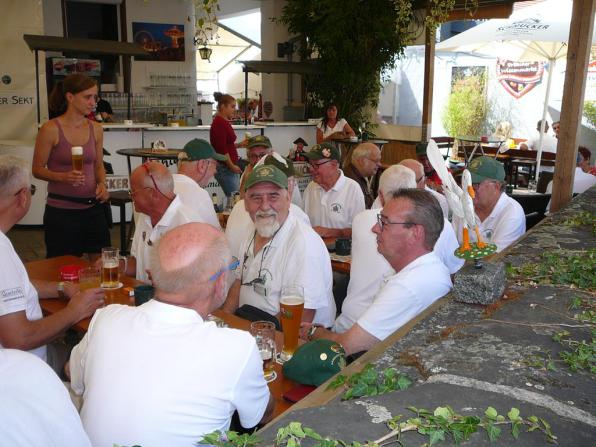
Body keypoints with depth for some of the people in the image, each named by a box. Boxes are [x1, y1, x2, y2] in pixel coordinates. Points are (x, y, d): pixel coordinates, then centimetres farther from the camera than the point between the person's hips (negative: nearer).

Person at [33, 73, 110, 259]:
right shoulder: (51, 129, -9)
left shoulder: (95, 129, 4)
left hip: (92, 207, 4)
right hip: (61, 209, -4)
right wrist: (63, 177, -21)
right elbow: (37, 169, -4)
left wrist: (102, 184, -5)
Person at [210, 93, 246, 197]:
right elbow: (221, 149, -20)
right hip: (225, 167, -10)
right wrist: (232, 166, -16)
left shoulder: (223, 122, 15)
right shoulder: (219, 123, -15)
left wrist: (239, 144, 11)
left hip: (228, 167, 10)